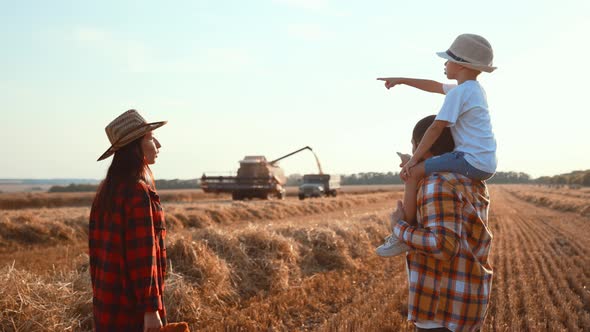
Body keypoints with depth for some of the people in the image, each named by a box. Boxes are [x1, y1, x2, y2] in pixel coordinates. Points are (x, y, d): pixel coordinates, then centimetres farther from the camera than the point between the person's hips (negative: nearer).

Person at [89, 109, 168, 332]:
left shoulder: (106, 191, 9)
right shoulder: (138, 192, -17)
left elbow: (95, 245, 13)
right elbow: (143, 254, -21)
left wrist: (100, 293, 20)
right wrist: (151, 308, -20)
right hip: (133, 306, -8)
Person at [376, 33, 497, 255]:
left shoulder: (459, 92, -13)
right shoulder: (475, 88, 17)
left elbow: (436, 128, -15)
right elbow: (435, 87, 30)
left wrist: (413, 159, -9)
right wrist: (401, 80, 34)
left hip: (472, 162, -11)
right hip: (486, 163, 11)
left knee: (412, 172, -12)